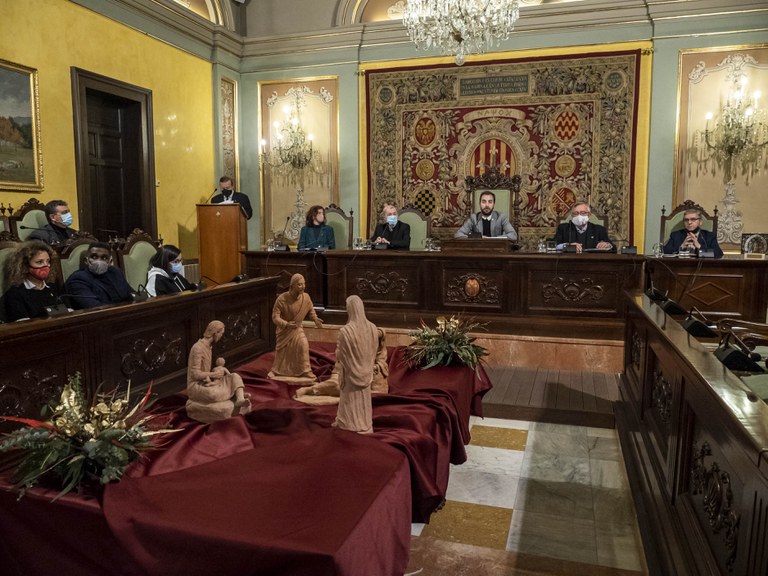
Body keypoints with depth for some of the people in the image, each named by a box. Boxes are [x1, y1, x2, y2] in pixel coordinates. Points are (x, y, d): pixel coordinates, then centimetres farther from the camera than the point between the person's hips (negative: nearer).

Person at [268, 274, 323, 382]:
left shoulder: (306, 297, -15)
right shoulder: (282, 299, -26)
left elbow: (310, 310, 2)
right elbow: (275, 316, -23)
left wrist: (315, 319, -19)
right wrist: (286, 324, -40)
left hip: (297, 329, 2)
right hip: (284, 330, -2)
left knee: (303, 345, -18)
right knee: (282, 351, 9)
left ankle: (304, 371, -3)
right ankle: (277, 371, 36)